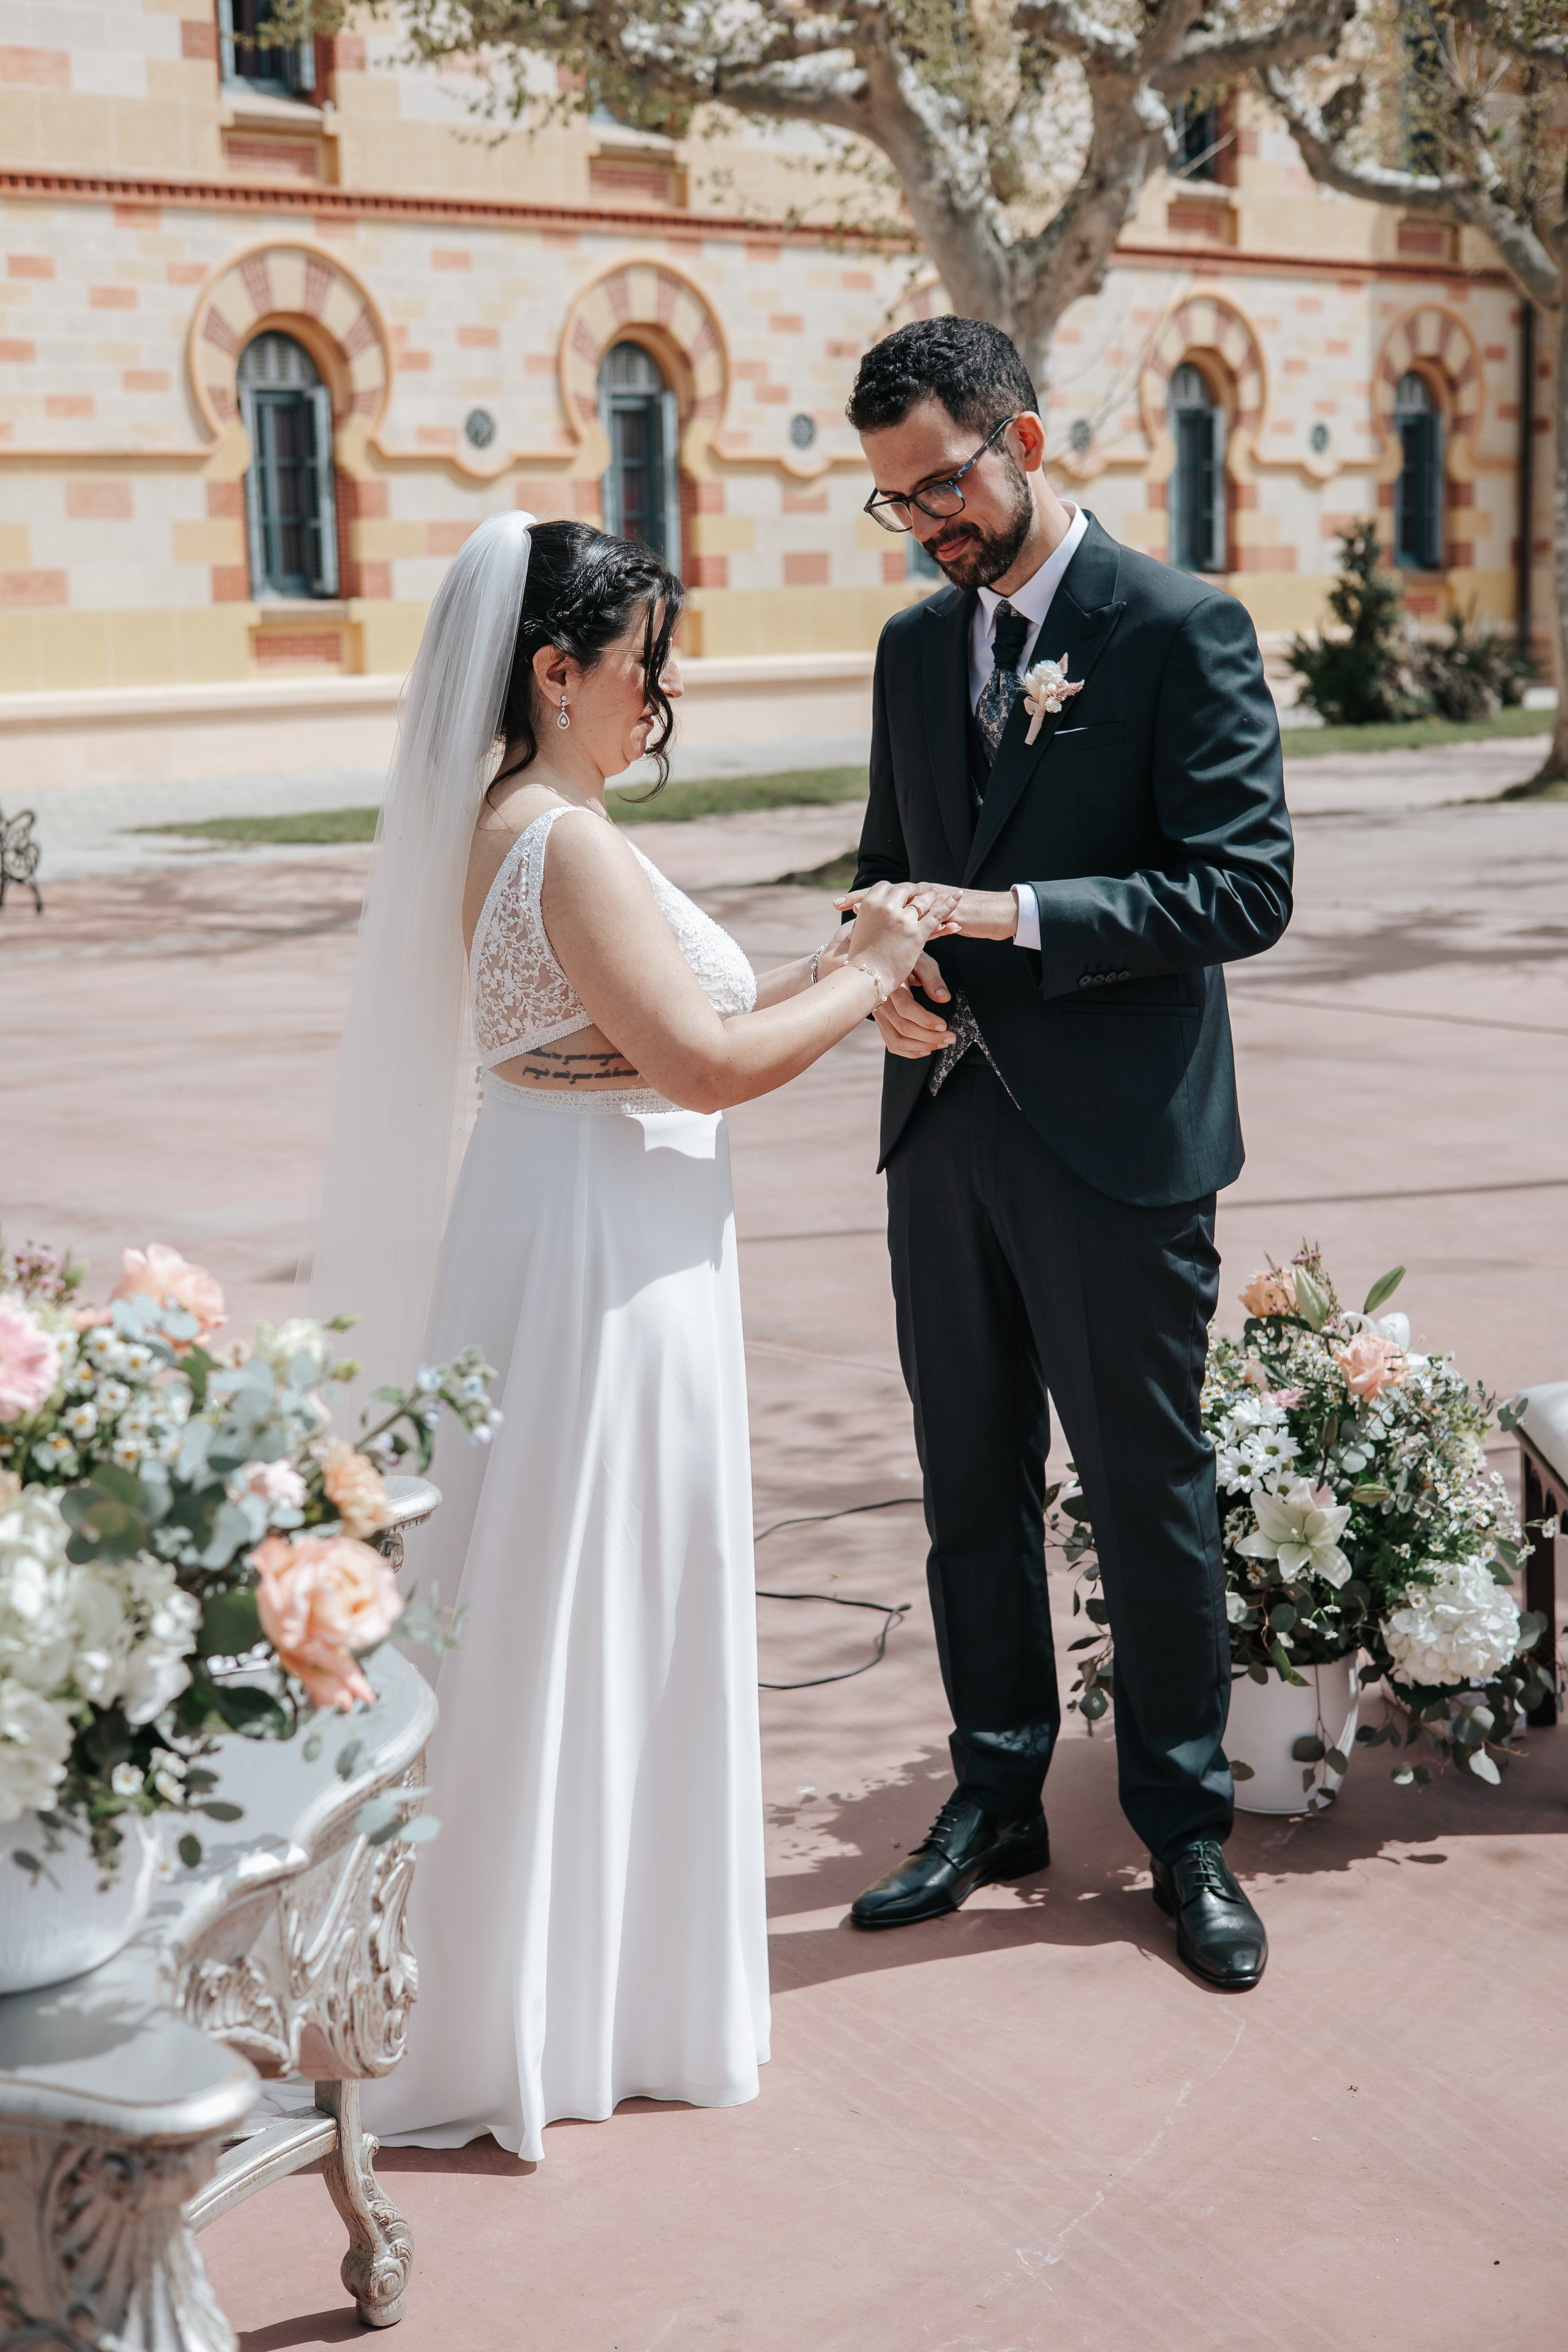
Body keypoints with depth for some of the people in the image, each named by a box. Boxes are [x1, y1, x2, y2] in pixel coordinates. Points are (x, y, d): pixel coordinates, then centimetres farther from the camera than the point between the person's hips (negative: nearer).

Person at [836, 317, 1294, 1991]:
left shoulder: (1180, 628, -8)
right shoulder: (915, 647, 11)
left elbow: (1245, 887, -15)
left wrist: (1010, 914, -21)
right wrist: (888, 967, -4)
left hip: (1115, 1142, -6)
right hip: (946, 1124, 6)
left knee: (1149, 1499, 5)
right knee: (973, 1489, 14)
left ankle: (1184, 1833, 21)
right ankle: (995, 1799, 30)